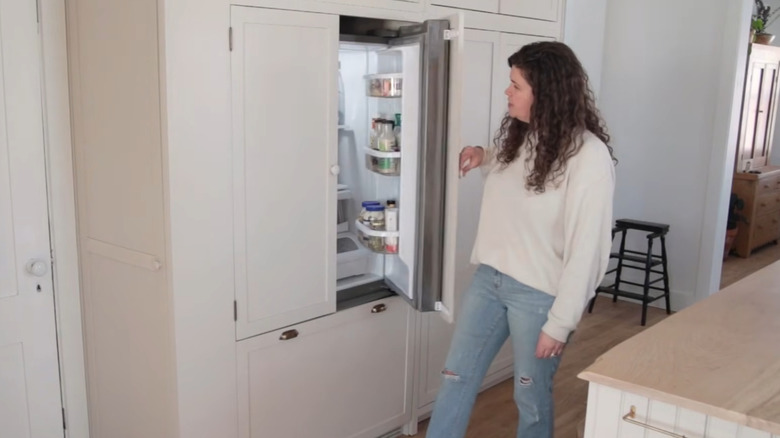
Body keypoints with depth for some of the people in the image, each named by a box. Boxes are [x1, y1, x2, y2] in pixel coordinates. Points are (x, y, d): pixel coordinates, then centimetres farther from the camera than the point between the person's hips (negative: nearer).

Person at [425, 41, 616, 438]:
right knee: (456, 378, 14)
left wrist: (561, 322, -18)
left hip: (539, 293, -7)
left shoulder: (589, 157, -21)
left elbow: (586, 250, -20)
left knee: (531, 396, 13)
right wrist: (482, 157, 4)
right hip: (489, 277, 7)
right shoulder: (517, 132, 2)